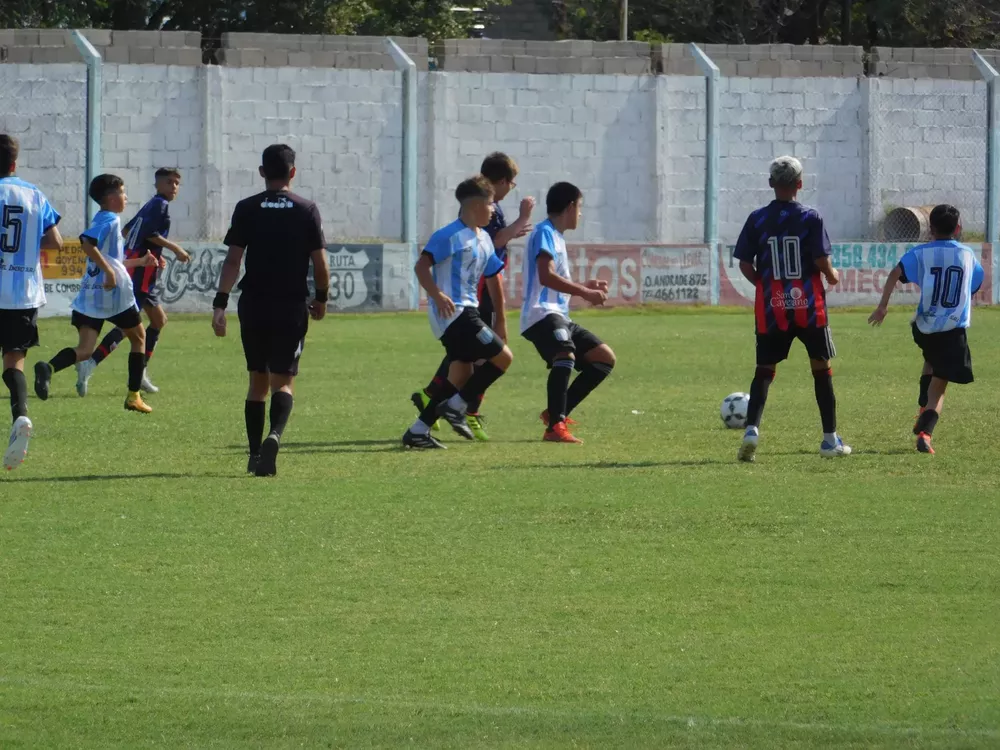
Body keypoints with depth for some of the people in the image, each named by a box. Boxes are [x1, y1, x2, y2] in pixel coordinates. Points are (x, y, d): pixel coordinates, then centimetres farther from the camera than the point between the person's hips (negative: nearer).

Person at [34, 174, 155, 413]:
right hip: (114, 293, -7)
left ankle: (49, 367, -36)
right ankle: (133, 397, 17)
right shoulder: (111, 220, -7)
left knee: (84, 351, -5)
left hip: (89, 295, 7)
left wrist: (140, 262, 39)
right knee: (138, 337, 17)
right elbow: (87, 242, -26)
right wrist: (109, 271, -25)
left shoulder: (101, 220, 21)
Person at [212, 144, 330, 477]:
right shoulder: (307, 210, -1)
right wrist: (321, 298, 15)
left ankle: (255, 455, 14)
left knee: (257, 381, 14)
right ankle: (275, 435, -28)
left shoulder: (247, 209, 0)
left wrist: (220, 303, -6)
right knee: (283, 380, 0)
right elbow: (320, 262, -1)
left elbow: (233, 259, -5)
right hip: (292, 307, -1)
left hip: (253, 306, 1)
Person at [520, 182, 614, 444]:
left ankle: (557, 413, 9)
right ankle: (556, 426, -41)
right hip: (541, 314, -10)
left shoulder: (556, 236, 24)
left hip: (559, 316, 10)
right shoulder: (545, 233, -7)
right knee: (566, 354, -35)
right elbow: (546, 277, -21)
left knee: (605, 357, 10)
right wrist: (584, 292, -19)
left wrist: (585, 287, 35)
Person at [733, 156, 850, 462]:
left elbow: (745, 264, -1)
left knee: (764, 370, 7)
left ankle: (752, 429, -14)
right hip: (809, 308, -1)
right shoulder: (810, 218, -7)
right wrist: (832, 276, 11)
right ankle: (830, 439, 13)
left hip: (771, 309, 1)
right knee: (822, 368, 11)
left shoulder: (757, 219, -1)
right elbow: (821, 261, -11)